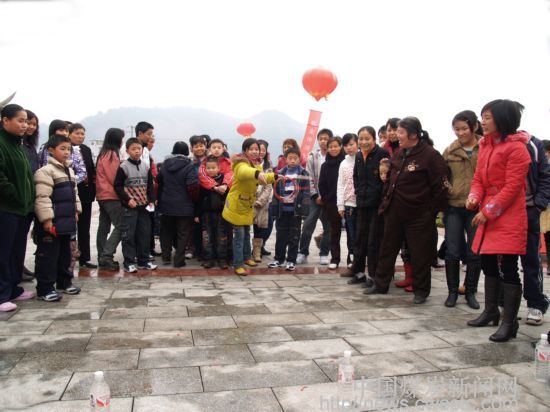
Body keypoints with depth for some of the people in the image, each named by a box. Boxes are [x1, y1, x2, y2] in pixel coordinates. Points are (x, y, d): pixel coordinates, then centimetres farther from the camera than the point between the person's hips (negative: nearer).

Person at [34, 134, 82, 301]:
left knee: (65, 253, 17)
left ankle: (64, 282, 30)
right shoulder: (45, 171, -13)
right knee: (48, 255, -2)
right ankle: (45, 289, 6)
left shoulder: (70, 171, 15)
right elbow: (42, 197, -19)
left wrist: (75, 211, 18)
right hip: (52, 222, -9)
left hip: (66, 220, 9)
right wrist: (47, 219, -23)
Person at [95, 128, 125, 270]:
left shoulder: (103, 154, 16)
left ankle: (102, 258, 15)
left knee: (104, 226, 10)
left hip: (103, 195, 10)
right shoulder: (112, 154, -12)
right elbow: (115, 178, -14)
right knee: (120, 226, -10)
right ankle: (107, 256, -14)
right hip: (111, 196, -10)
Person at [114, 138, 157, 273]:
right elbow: (118, 186, -5)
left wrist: (151, 200, 3)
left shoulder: (146, 167, 8)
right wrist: (128, 199, -13)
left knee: (144, 233, 8)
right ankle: (129, 262, 7)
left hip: (144, 205, 5)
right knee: (128, 235, -2)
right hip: (129, 206, -4)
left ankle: (143, 261, 19)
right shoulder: (123, 167, -5)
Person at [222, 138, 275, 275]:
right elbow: (245, 172, -47)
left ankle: (246, 257, 39)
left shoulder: (256, 164, 6)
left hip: (248, 204, 8)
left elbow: (261, 179, 4)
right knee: (239, 235, -4)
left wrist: (275, 176, -12)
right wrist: (257, 173, -67)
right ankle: (238, 265, 4)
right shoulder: (240, 163, -23)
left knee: (247, 233, 22)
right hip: (237, 204, -8)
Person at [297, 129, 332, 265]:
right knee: (308, 225, -5)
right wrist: (315, 195, -6)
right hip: (316, 196, 0)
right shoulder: (313, 156, 4)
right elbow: (309, 178, 1)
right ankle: (302, 253, 5)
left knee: (328, 226, 6)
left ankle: (324, 254, 18)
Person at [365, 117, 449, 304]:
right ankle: (380, 284, 27)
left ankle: (421, 290, 21)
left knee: (420, 254, 5)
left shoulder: (430, 155, -13)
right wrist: (386, 201, 12)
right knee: (387, 248, 14)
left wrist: (431, 212, -11)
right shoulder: (399, 153, 9)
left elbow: (441, 187, -14)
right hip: (394, 212, 7)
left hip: (418, 215, -7)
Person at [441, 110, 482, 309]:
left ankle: (470, 292, 24)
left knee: (474, 253, 7)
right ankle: (453, 291, 20)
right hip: (454, 208, 2)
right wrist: (448, 190, -5)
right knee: (452, 252, 4)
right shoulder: (450, 151, 6)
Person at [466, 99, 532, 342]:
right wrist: (474, 197, -8)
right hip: (488, 215, 8)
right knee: (488, 264, 16)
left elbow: (512, 187, -16)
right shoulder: (485, 146, 13)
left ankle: (509, 322, 7)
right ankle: (491, 311, 31)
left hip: (509, 217, -8)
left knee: (507, 268, -4)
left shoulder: (516, 148, -12)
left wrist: (488, 212, -16)